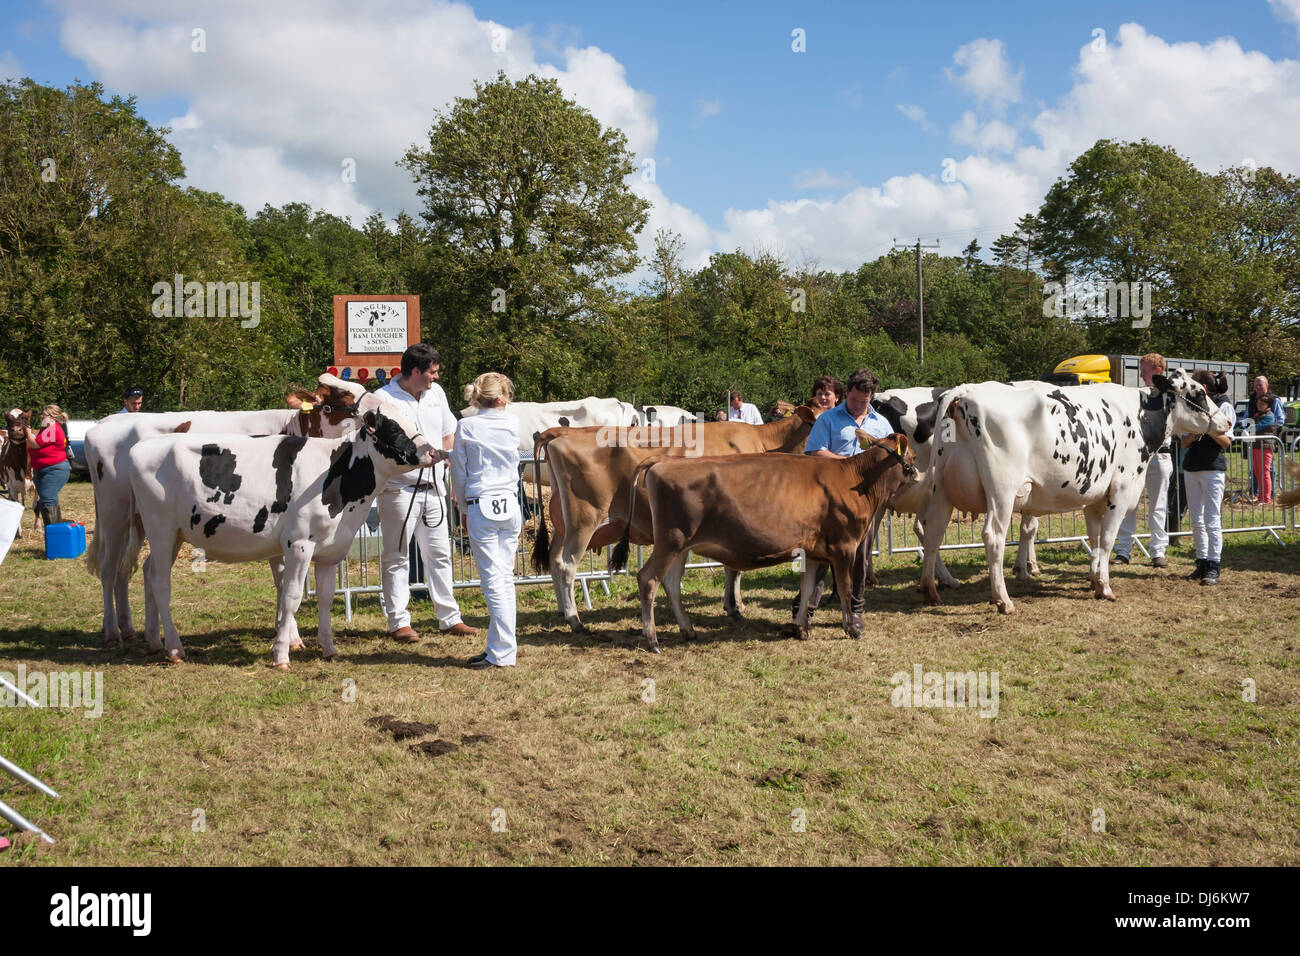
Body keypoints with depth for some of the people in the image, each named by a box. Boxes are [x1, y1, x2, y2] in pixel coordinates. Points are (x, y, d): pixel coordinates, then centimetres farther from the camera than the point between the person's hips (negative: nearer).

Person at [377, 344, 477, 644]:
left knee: (439, 554, 11)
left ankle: (449, 618, 19)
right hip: (399, 490, -6)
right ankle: (399, 623, 9)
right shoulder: (383, 399, -12)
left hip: (433, 489, 6)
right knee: (396, 558, 2)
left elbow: (448, 434, 20)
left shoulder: (436, 393, 9)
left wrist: (445, 468, 11)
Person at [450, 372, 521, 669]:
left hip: (481, 508, -4)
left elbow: (458, 474, 0)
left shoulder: (467, 427, -5)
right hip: (511, 505, 4)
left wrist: (464, 510, 13)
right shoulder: (513, 424, 2)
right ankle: (497, 648, 17)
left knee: (494, 581, -3)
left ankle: (504, 653, -1)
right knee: (505, 579, 10)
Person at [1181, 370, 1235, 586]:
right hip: (1191, 467, 6)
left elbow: (1226, 441, -10)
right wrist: (1193, 435, -10)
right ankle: (1202, 562, 16)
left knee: (1212, 520, -6)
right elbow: (1183, 442, 10)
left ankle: (1213, 566, -3)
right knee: (1196, 520, 9)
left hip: (1213, 467, -6)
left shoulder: (1224, 406, -2)